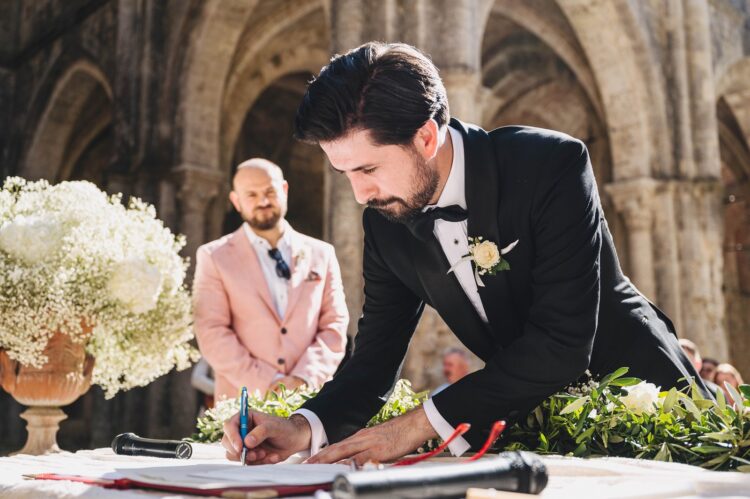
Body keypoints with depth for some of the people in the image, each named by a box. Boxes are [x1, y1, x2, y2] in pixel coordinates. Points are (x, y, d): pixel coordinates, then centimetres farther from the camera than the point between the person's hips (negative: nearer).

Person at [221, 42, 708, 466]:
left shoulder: (551, 164, -24)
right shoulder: (385, 220, -8)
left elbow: (562, 344, -29)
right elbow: (375, 357, -5)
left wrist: (419, 424, -31)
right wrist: (303, 428, -23)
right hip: (537, 419, 4)